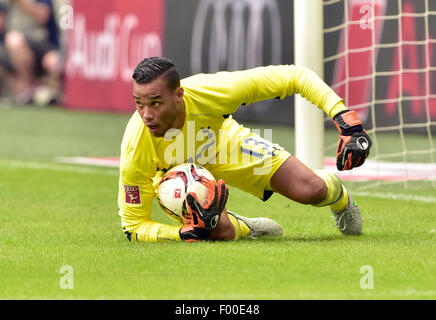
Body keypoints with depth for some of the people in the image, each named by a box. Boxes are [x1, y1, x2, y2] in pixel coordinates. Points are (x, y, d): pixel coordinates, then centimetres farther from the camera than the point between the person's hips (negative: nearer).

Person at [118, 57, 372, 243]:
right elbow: (133, 226, -29)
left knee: (311, 191, -10)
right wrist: (189, 233, -46)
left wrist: (346, 120, -38)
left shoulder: (213, 92, -40)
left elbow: (295, 77, -29)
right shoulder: (135, 148, -41)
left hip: (222, 143, 1)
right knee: (220, 232, -25)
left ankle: (339, 195, 30)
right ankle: (246, 228, 14)